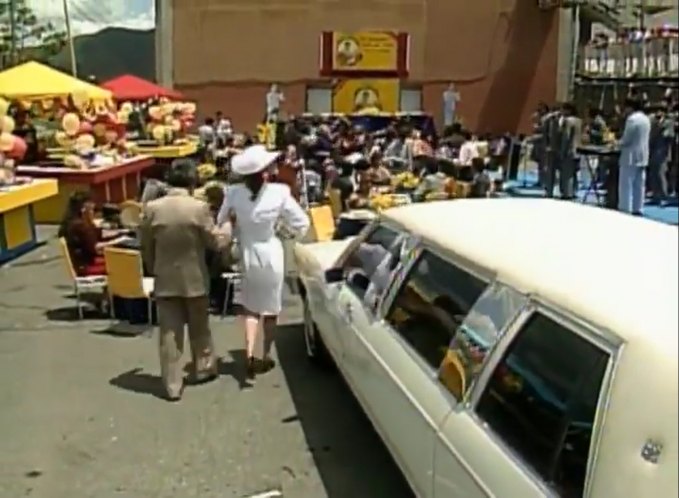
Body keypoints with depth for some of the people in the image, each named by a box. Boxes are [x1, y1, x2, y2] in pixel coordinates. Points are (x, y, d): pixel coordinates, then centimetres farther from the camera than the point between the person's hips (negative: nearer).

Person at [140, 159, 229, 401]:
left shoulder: (152, 208, -7)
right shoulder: (199, 208, -15)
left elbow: (146, 248, 2)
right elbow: (216, 243, -7)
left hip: (165, 280, 1)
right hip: (194, 278, -1)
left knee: (169, 333, 5)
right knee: (199, 327, 18)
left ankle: (173, 385, 8)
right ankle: (204, 368, 35)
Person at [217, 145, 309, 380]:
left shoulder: (233, 193, -15)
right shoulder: (279, 193, -20)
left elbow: (222, 223, -3)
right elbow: (301, 224, -12)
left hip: (247, 254, 1)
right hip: (271, 253, -1)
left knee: (250, 305, 16)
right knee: (271, 306, 17)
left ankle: (249, 353, -2)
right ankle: (266, 355, 27)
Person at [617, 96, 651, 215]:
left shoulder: (632, 119, -16)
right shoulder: (646, 119, 11)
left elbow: (626, 139, -18)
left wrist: (619, 144, 3)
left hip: (631, 156, -9)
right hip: (642, 156, 9)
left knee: (626, 184, -4)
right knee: (639, 185, 10)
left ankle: (625, 210, -4)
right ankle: (637, 209, 13)